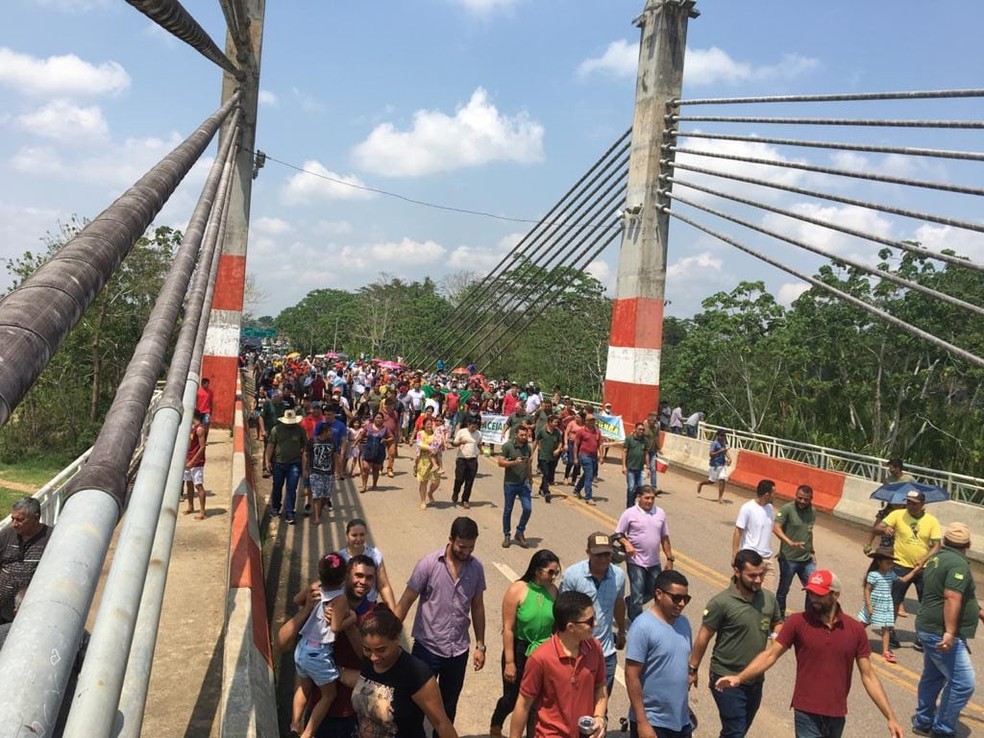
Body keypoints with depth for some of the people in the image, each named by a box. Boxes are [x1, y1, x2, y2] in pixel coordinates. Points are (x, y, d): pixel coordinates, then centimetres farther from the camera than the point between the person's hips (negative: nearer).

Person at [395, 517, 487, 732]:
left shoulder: (476, 567, -4)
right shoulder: (428, 564, -16)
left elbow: (477, 607, 7)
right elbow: (405, 603, -12)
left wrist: (480, 645, 7)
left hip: (458, 651, 3)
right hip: (427, 648, -3)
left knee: (448, 707, 19)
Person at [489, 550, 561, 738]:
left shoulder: (553, 590, -6)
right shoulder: (517, 590, -18)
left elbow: (555, 624, 3)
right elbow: (508, 629, -15)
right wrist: (509, 662, -14)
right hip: (519, 651, -3)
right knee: (512, 697, 13)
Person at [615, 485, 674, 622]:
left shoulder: (660, 513, 2)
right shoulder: (630, 513, -10)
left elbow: (664, 538, 8)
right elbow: (618, 534, -4)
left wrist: (669, 559, 7)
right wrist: (627, 544, -23)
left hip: (654, 562, 5)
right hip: (636, 562, -5)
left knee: (653, 591, 16)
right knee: (637, 596, 2)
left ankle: (629, 604, 41)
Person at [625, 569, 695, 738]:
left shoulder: (684, 623, 4)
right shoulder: (643, 626, -19)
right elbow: (632, 676, -19)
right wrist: (642, 722, -20)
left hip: (681, 720, 7)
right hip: (652, 721, -7)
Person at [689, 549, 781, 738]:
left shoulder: (769, 598, -3)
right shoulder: (721, 603, -18)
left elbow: (777, 624, 13)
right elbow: (703, 638, -11)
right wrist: (693, 669, -6)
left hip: (756, 679, 6)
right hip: (727, 680, -6)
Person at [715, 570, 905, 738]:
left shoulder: (855, 629, -2)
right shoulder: (798, 622, -8)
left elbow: (868, 676, 3)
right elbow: (770, 655, -8)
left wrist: (890, 717, -1)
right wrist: (739, 678, -19)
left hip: (837, 716, 3)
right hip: (807, 714, -3)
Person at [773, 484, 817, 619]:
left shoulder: (812, 511, 6)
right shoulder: (787, 509, -13)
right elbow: (776, 527, -24)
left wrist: (812, 551, 19)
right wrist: (790, 542, -37)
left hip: (807, 560, 5)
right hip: (789, 559, -5)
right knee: (783, 590, 10)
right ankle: (780, 616, 28)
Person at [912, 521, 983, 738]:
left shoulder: (937, 558, 12)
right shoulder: (958, 564, -18)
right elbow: (952, 599, -29)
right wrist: (949, 633, -34)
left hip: (930, 630, 10)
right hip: (941, 633, -10)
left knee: (933, 677, 21)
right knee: (963, 682, -5)